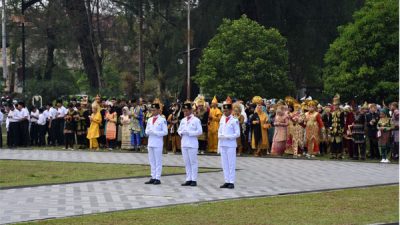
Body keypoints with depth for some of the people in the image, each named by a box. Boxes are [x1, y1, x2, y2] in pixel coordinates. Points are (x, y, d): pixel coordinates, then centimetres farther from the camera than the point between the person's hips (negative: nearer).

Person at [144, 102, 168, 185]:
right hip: (150, 142, 7)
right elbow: (147, 131, 16)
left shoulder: (162, 120, -6)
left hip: (158, 143, -6)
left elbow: (165, 132, -9)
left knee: (158, 161, -4)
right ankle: (153, 177, 14)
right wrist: (148, 132, -7)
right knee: (152, 161, 9)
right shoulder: (149, 120, 14)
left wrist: (155, 132, -16)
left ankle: (158, 178, -3)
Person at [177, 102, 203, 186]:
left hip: (192, 144, -6)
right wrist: (181, 133, -3)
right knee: (186, 162, 8)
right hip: (184, 144, 6)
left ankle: (194, 180, -1)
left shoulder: (196, 120, -5)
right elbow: (179, 130, 20)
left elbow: (200, 131, -10)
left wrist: (189, 133, -15)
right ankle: (188, 179, 12)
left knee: (193, 162, -4)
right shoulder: (183, 120, 15)